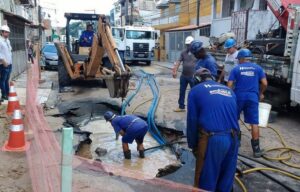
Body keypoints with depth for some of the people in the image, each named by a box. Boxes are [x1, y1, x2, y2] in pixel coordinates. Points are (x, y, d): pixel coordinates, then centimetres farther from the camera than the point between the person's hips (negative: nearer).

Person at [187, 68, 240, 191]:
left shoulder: (196, 90, 7)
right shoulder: (228, 90, 22)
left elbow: (192, 121, 4)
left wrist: (193, 145, 14)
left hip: (211, 139, -5)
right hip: (233, 139, 5)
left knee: (205, 179, 9)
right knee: (226, 178, 20)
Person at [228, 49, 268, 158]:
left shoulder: (236, 69, 5)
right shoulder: (258, 68, 9)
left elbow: (229, 85, -1)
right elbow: (264, 84, 3)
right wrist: (261, 93, 21)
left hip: (239, 97, 0)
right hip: (253, 98, 1)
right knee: (254, 123, 1)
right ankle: (256, 149, 2)